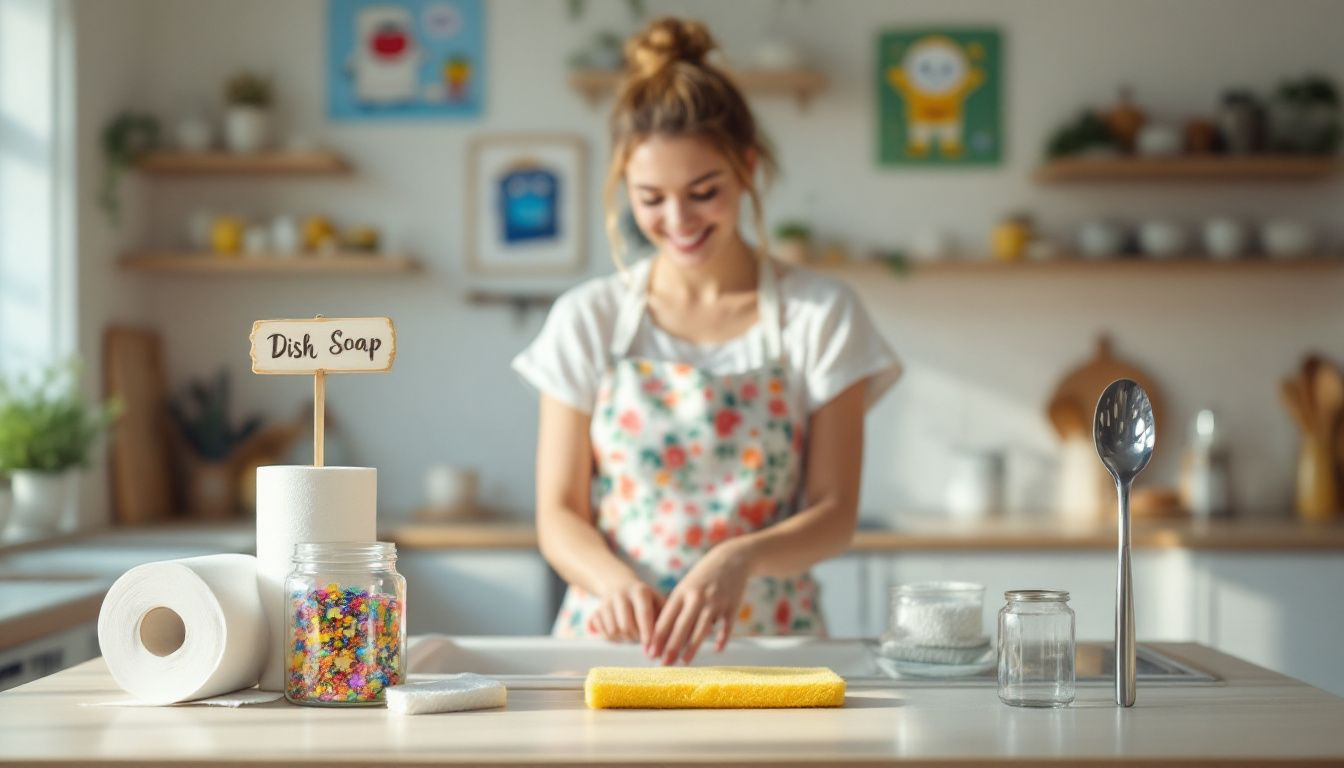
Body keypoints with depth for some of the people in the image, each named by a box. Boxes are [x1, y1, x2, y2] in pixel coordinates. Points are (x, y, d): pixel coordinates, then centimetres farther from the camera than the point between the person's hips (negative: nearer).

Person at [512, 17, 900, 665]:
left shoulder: (819, 317, 4)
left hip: (769, 637, 0)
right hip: (612, 637, 1)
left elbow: (834, 515, 1)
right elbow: (559, 515, 6)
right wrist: (614, 581, -16)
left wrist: (739, 558, -20)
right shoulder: (588, 320, 7)